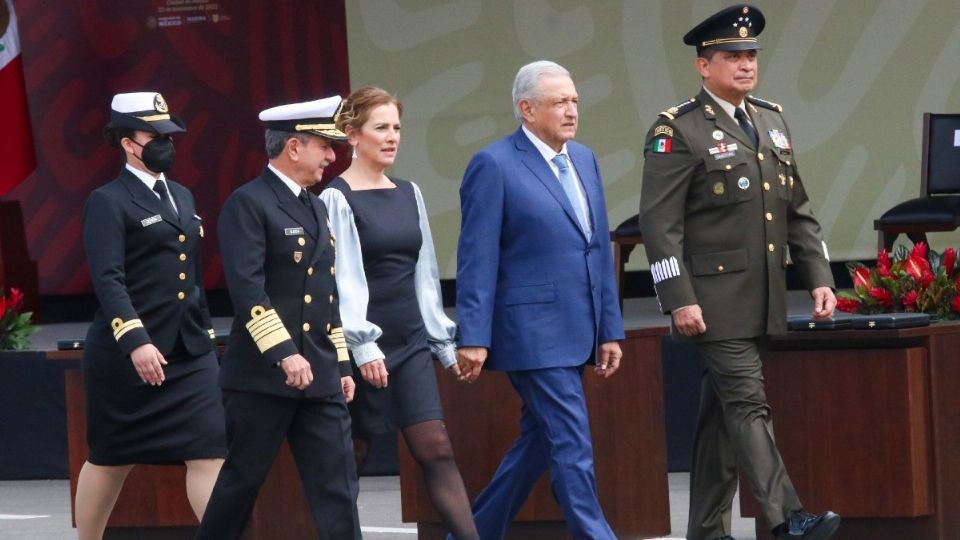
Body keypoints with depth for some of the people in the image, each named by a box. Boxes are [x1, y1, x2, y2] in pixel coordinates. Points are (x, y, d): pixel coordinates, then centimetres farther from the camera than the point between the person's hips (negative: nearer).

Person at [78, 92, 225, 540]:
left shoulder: (182, 196, 15)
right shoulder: (108, 202, -8)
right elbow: (108, 280, -18)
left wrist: (204, 331, 19)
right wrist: (135, 341, -28)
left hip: (190, 352, 6)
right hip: (126, 352, -6)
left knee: (211, 449, -7)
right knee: (111, 457, 6)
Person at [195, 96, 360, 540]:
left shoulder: (315, 208, 18)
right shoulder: (248, 204, -9)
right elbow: (247, 288, -19)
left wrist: (341, 364, 19)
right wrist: (284, 353, -24)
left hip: (319, 375, 7)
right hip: (262, 373, -7)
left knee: (337, 485, 1)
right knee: (242, 480, 1)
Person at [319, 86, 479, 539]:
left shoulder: (409, 194, 11)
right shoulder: (337, 199, -7)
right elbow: (343, 278, -13)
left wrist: (445, 342, 15)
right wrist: (363, 347, -19)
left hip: (410, 341, 5)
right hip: (365, 344, -5)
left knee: (436, 450, -4)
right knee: (351, 456, 3)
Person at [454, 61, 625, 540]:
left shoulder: (584, 160, 14)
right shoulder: (494, 166, -9)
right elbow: (477, 260, -11)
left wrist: (609, 329, 12)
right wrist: (473, 338, -14)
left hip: (576, 331, 8)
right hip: (532, 332, -8)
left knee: (539, 442, 13)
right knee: (571, 445, -8)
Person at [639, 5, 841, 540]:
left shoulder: (773, 121, 15)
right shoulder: (678, 131, -7)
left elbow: (799, 210, 18)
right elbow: (659, 223, -11)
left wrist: (820, 277, 8)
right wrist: (680, 300, -18)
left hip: (765, 304, 7)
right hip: (715, 303, -7)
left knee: (723, 416, 11)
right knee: (748, 406, -13)